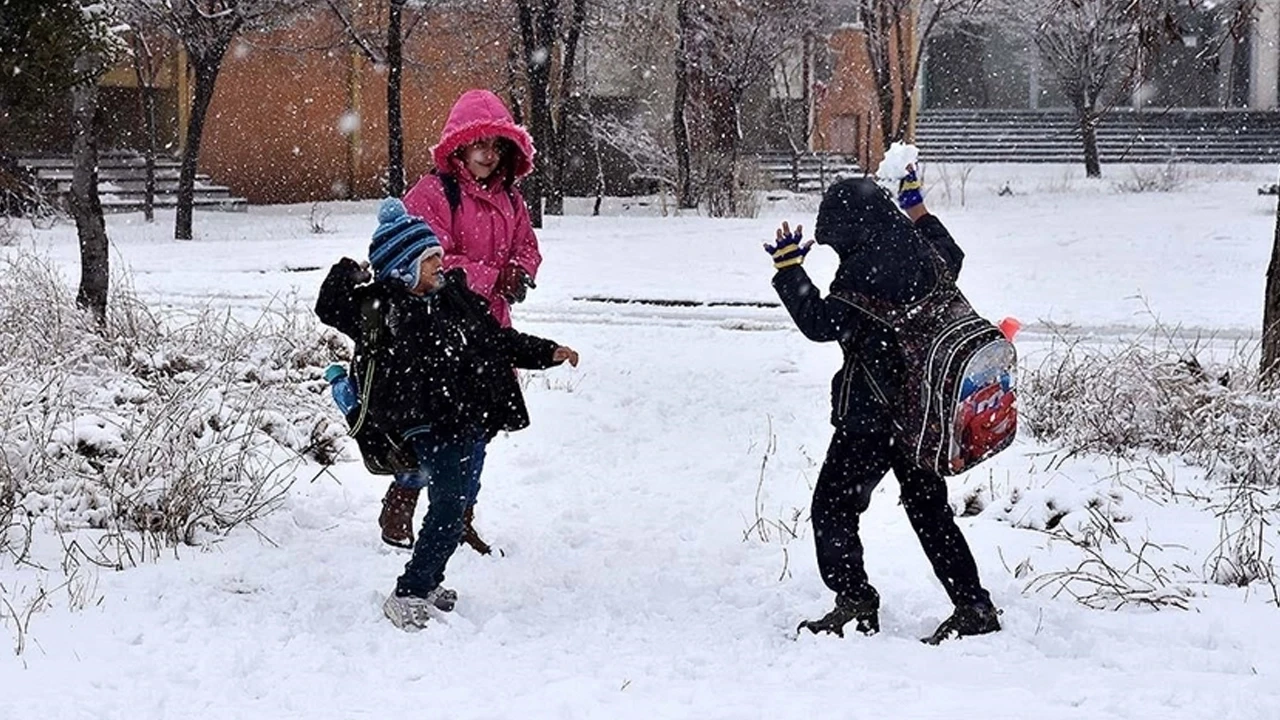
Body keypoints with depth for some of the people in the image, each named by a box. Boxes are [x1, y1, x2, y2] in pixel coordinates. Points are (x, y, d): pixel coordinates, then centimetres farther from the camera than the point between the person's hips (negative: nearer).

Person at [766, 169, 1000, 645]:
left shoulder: (863, 270, -19)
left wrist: (789, 268, -9)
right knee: (930, 509, 16)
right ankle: (974, 607, 16)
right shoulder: (920, 255, 6)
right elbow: (952, 257, 29)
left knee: (833, 506, 2)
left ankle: (855, 602, -6)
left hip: (872, 413, -8)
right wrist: (917, 210, 37)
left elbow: (822, 323, -16)